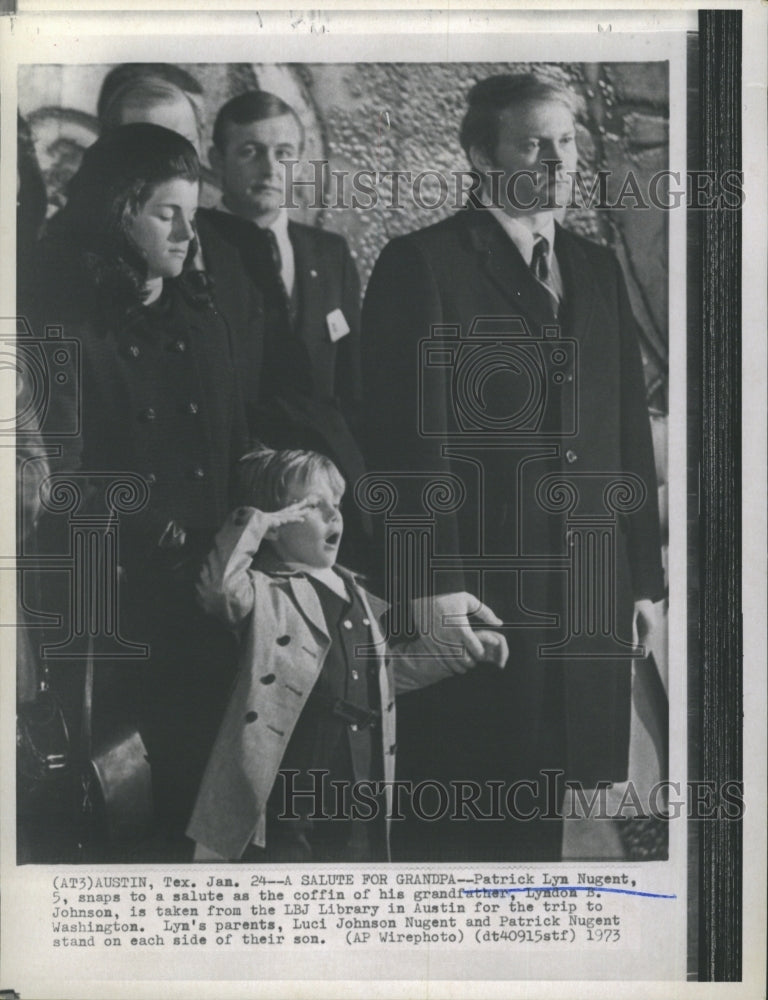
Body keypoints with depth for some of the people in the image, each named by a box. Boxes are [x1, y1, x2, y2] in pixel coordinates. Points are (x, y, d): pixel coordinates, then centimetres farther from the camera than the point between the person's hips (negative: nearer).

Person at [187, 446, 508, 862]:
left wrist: (465, 648, 30)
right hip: (286, 808, -7)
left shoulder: (354, 595, 15)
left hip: (359, 809, 7)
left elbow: (389, 666, 30)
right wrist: (256, 519, -24)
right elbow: (219, 583, -31)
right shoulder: (262, 592, -8)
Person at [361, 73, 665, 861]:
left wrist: (643, 577, 12)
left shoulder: (598, 270, 15)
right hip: (473, 597, -5)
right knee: (455, 825, 3)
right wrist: (437, 589, -14)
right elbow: (411, 438, -10)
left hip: (588, 600, 6)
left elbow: (630, 432, 15)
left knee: (542, 811, 13)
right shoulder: (421, 264, -4)